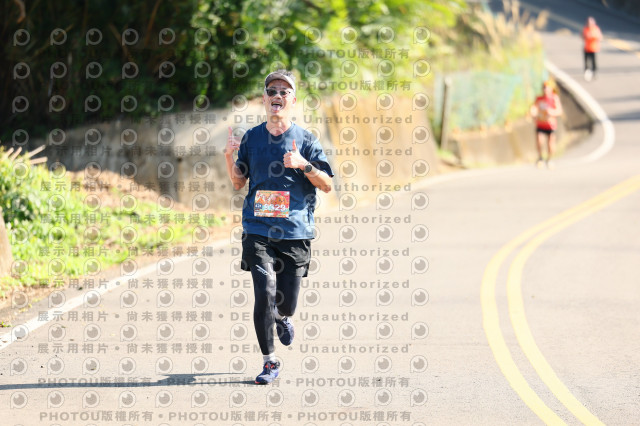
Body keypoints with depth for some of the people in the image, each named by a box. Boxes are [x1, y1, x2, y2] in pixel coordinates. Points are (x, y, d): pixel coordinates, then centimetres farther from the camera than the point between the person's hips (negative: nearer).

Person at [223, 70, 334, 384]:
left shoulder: (305, 140, 1)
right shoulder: (251, 138, 7)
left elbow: (327, 184, 0)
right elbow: (238, 182, 13)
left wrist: (304, 165, -18)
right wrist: (229, 156, -5)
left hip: (295, 232, -1)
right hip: (258, 231, 1)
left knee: (286, 303, 3)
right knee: (264, 294, -14)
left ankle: (283, 318, 42)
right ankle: (269, 361, 0)